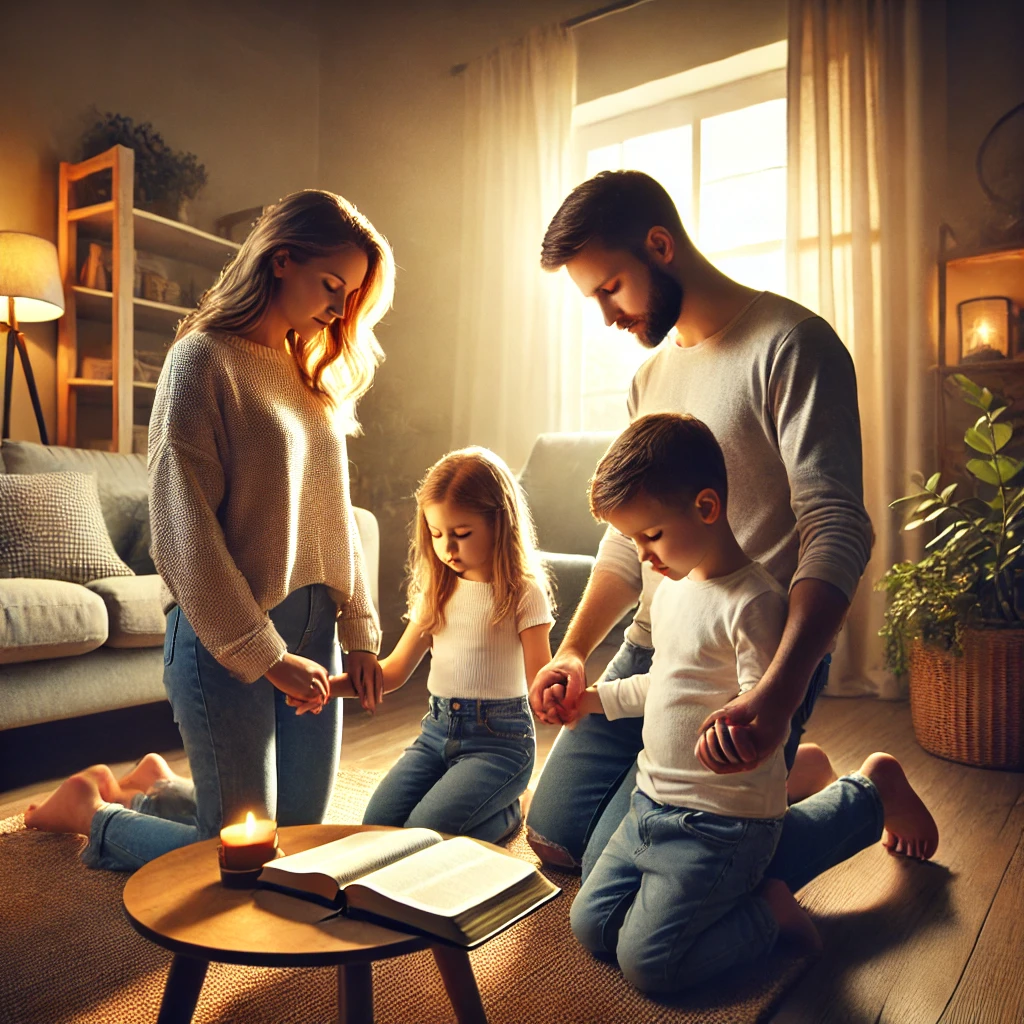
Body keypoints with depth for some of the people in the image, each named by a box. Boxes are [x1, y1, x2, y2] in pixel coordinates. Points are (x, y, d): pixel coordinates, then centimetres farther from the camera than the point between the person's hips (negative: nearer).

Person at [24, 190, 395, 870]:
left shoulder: (314, 374, 14)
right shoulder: (205, 357, -9)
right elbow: (185, 530, -14)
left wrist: (360, 633, 6)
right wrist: (261, 653, -15)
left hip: (314, 630, 8)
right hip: (226, 638, -7)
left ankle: (155, 787, 37)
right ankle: (88, 812, 27)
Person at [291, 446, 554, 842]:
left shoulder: (523, 592, -9)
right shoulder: (437, 590, 8)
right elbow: (395, 669, 6)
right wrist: (331, 685, -10)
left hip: (499, 736, -6)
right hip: (437, 729, 6)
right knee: (375, 826, -7)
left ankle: (506, 812, 10)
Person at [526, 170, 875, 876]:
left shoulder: (790, 345, -13)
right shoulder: (652, 373, 14)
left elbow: (837, 533, -22)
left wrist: (778, 698, -35)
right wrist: (575, 649, 4)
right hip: (648, 652, 8)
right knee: (553, 839, 13)